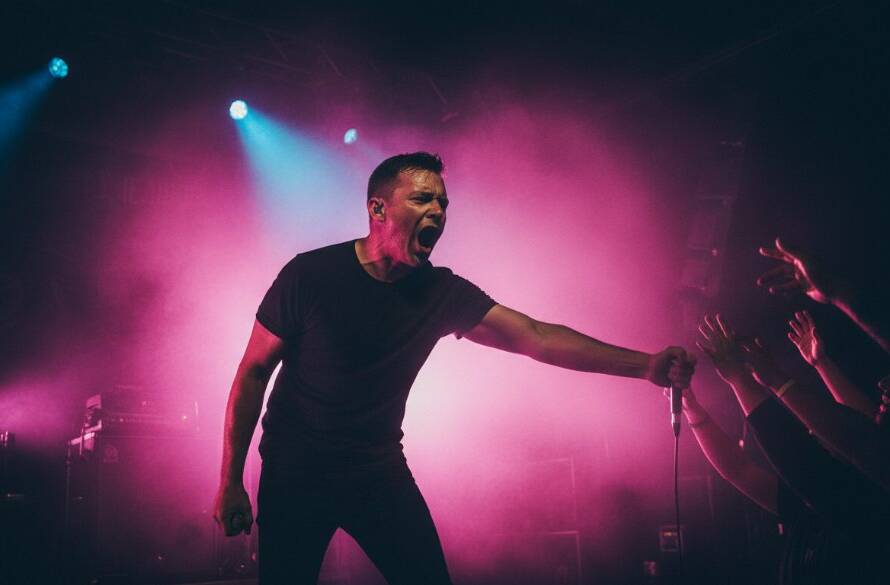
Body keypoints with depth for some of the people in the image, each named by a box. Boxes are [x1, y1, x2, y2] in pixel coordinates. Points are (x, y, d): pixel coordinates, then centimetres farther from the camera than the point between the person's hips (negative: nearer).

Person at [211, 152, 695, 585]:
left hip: (380, 472, 3)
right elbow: (253, 374, -10)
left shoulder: (441, 293, -7)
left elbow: (535, 337, -14)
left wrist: (646, 365, -24)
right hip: (295, 475, -3)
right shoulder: (310, 276, -17)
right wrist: (230, 483, -9)